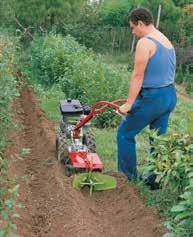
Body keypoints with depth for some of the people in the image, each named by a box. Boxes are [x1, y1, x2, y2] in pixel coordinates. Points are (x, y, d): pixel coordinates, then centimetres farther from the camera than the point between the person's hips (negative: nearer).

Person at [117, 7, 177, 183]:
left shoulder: (145, 42, -13)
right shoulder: (167, 41, 14)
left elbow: (138, 76, -17)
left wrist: (128, 104, -16)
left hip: (152, 97, -9)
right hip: (170, 96, 9)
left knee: (125, 133, 6)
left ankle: (128, 177, 13)